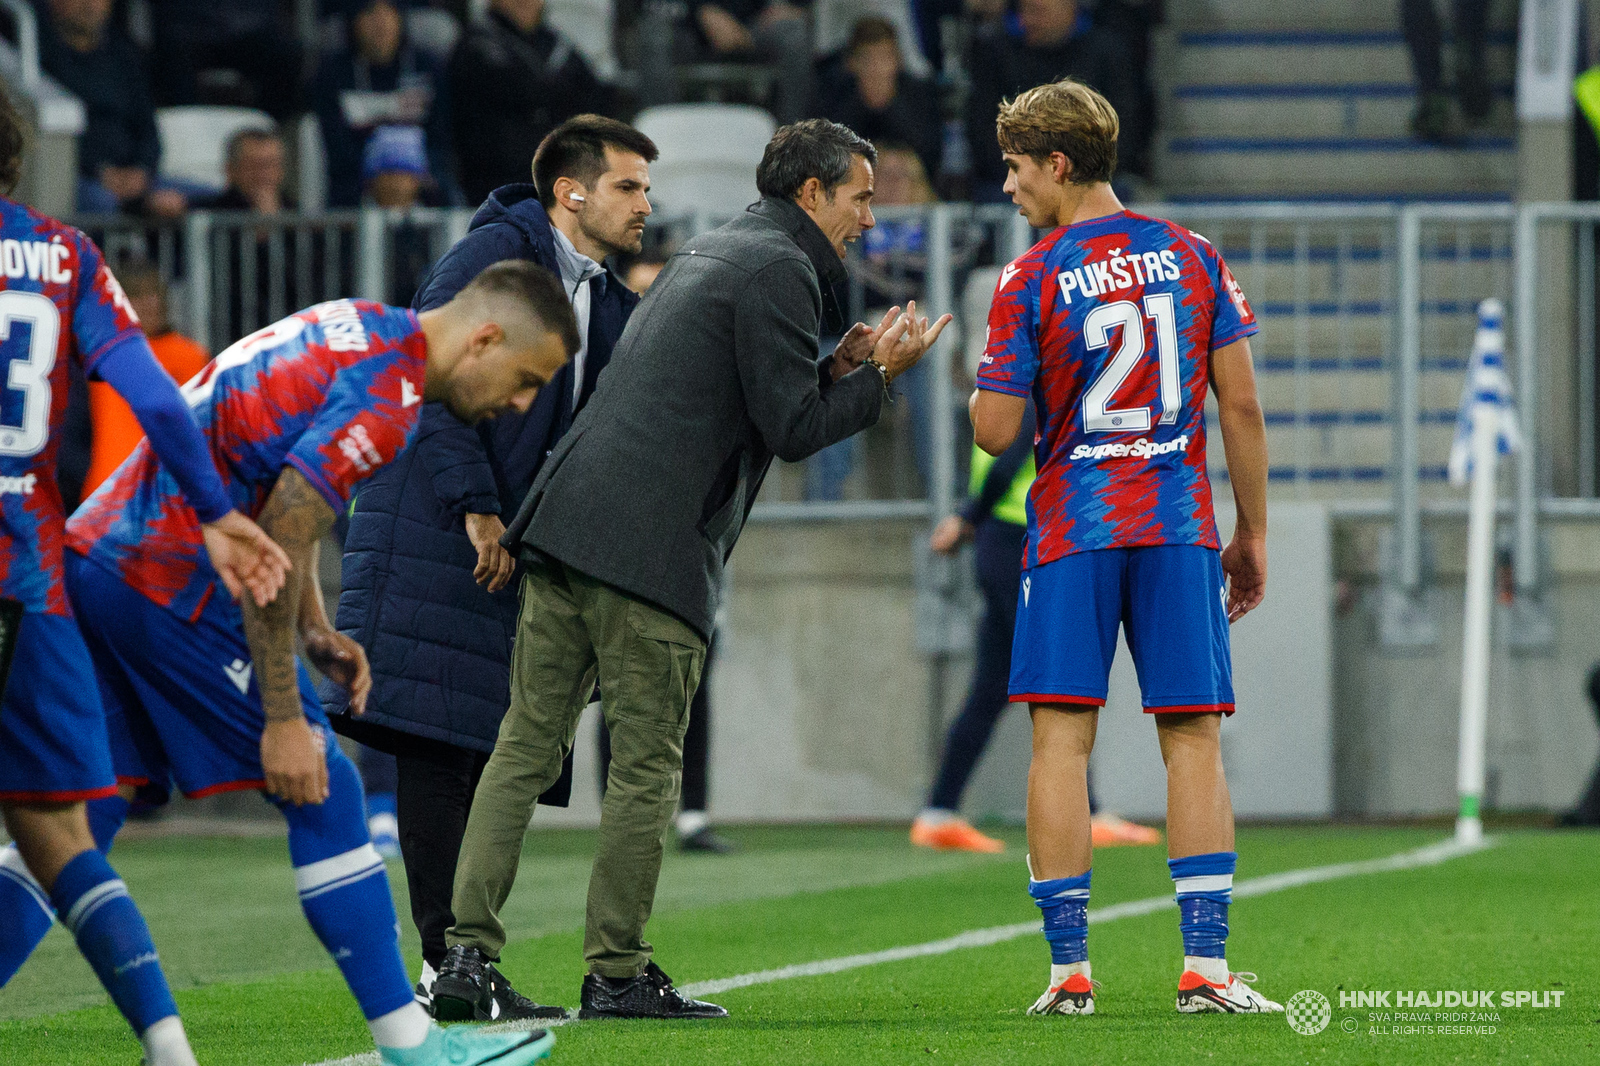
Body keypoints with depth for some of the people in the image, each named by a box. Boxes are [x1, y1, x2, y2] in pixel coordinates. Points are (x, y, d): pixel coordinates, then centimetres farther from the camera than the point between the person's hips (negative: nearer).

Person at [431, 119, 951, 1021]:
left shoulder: (712, 253, 25)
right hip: (653, 552, -9)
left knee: (528, 746, 5)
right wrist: (877, 377, 3)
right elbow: (792, 428, -9)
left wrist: (834, 369, 19)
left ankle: (468, 950, 0)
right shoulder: (779, 269, -5)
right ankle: (617, 973, 2)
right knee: (646, 766, -1)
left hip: (566, 521, 9)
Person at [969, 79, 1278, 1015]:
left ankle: (1070, 968, -4)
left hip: (1073, 532, -2)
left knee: (1062, 741, 1)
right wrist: (1253, 534, 10)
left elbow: (994, 432, -6)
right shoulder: (1193, 259, 5)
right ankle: (1206, 965, -3)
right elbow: (1242, 405, 3)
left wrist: (986, 379, 17)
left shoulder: (1030, 284, -5)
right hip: (1181, 524, 2)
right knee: (1193, 740, 4)